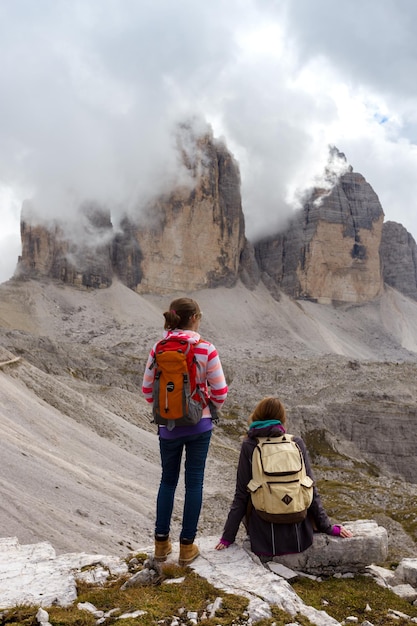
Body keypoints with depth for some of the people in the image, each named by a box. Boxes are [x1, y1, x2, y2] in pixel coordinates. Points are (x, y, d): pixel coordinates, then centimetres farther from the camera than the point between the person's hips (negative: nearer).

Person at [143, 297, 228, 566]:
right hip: (199, 425, -2)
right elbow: (220, 391, -9)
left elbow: (148, 389, 0)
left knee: (168, 481, 19)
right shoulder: (206, 349, -12)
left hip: (169, 426, 2)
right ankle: (187, 546, 20)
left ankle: (162, 543, 26)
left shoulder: (158, 349, -6)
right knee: (194, 483, 11)